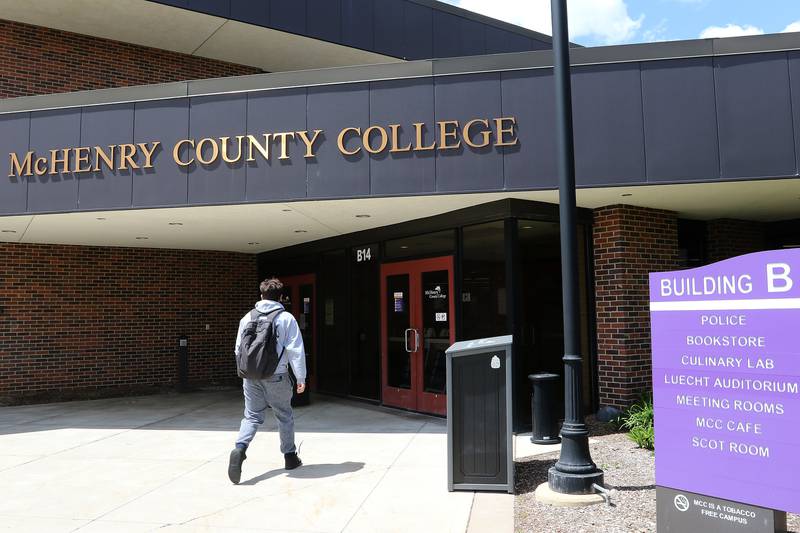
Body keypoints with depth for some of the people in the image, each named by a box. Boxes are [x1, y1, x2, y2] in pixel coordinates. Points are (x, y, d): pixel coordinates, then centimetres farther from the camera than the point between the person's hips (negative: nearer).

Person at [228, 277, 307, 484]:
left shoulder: (247, 317, 7)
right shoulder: (286, 318, -5)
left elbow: (239, 348, 12)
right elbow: (295, 350, -8)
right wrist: (300, 377, -2)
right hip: (276, 377, -2)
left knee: (252, 416, 10)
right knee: (284, 416, 13)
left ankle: (240, 448, -14)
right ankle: (290, 456, 24)